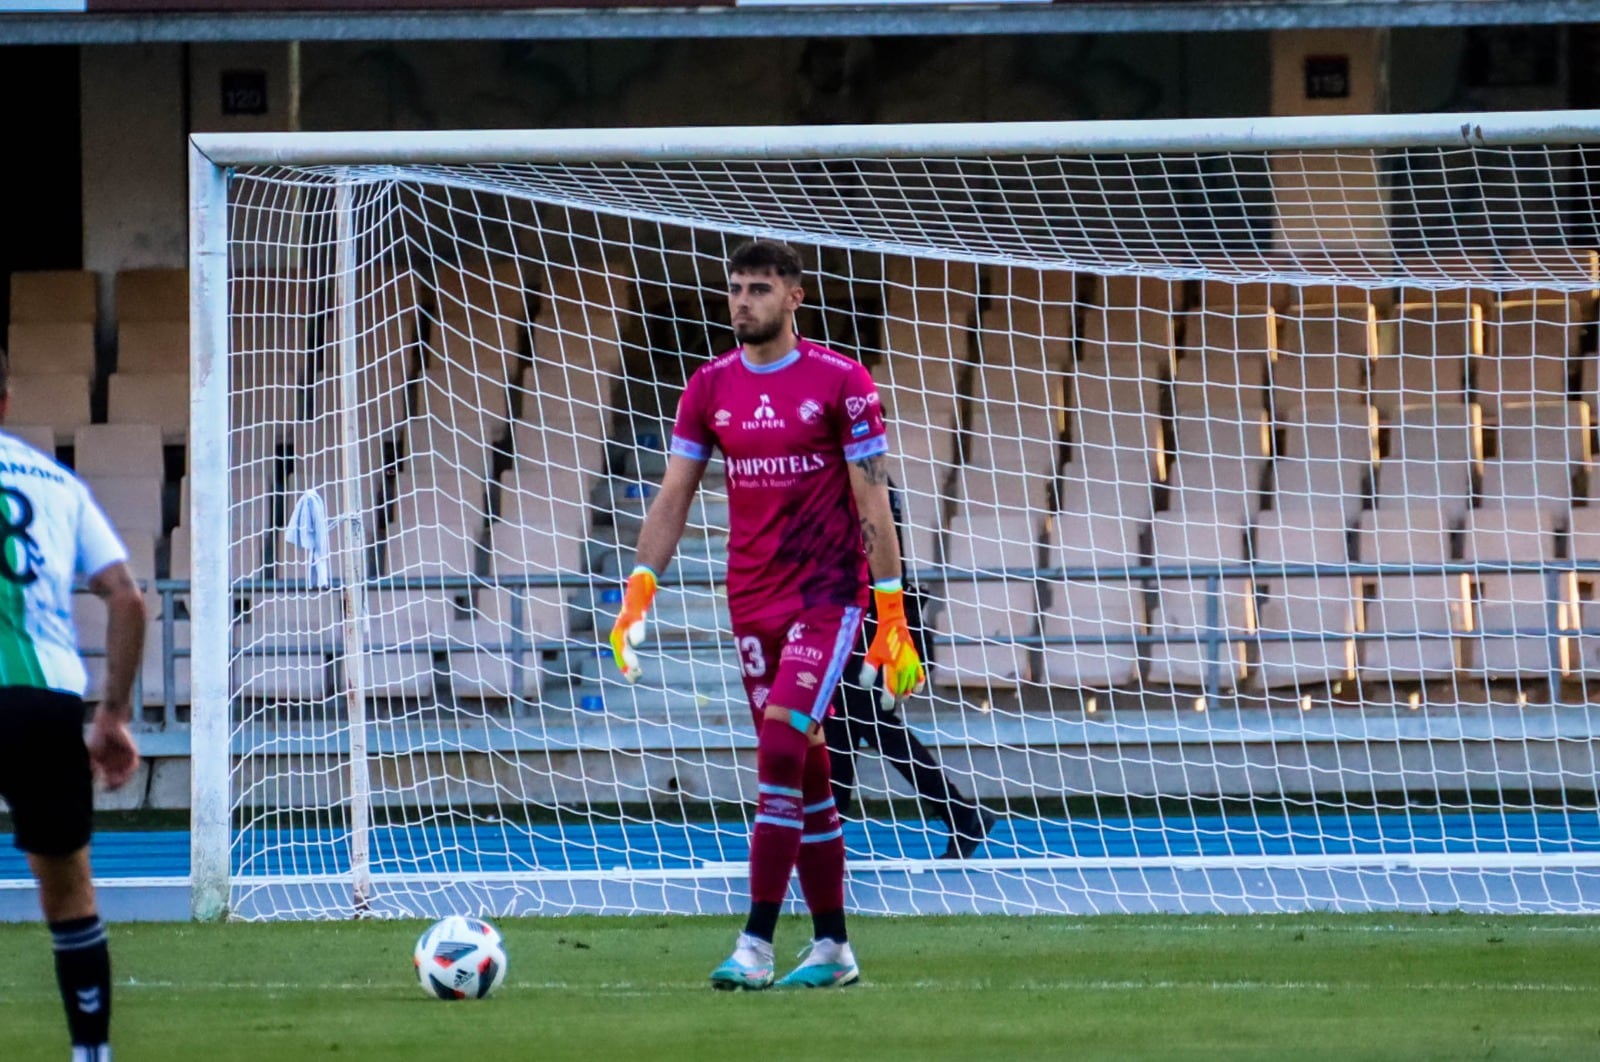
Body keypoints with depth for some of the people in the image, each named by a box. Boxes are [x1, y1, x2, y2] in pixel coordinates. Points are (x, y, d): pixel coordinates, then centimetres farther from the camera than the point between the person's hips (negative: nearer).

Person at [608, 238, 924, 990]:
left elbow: (871, 500, -5)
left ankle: (757, 943, -19)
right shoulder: (711, 388, 6)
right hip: (751, 599, 5)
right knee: (806, 771, 9)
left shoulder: (840, 383, -6)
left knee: (782, 750, -17)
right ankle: (832, 947, 15)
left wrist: (892, 612, -8)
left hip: (827, 593, -5)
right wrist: (641, 589, -5)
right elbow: (673, 497, 7)